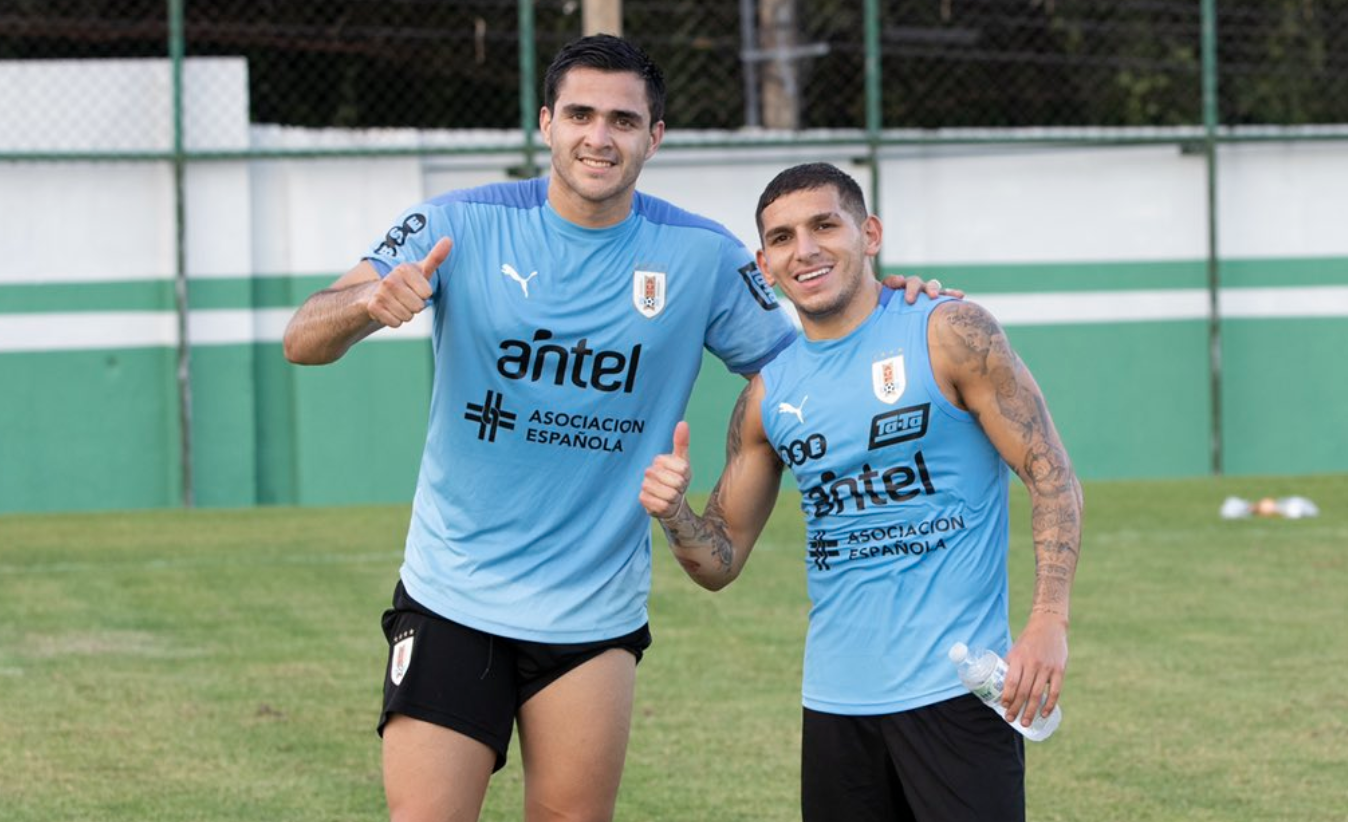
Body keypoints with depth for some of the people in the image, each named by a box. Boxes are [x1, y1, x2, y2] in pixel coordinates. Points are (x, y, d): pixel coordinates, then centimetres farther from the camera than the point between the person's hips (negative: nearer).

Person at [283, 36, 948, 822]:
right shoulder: (463, 225, -7)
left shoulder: (703, 257, -2)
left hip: (595, 613, 2)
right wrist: (370, 301, -36)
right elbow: (304, 340, -12)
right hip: (451, 602, -1)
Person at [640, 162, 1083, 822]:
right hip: (836, 700, 5)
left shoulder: (950, 335, -4)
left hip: (953, 687, -5)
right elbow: (721, 562, 14)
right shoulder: (768, 395, 10)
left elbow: (1051, 476, -6)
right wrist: (674, 514, -9)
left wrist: (1048, 621, -18)